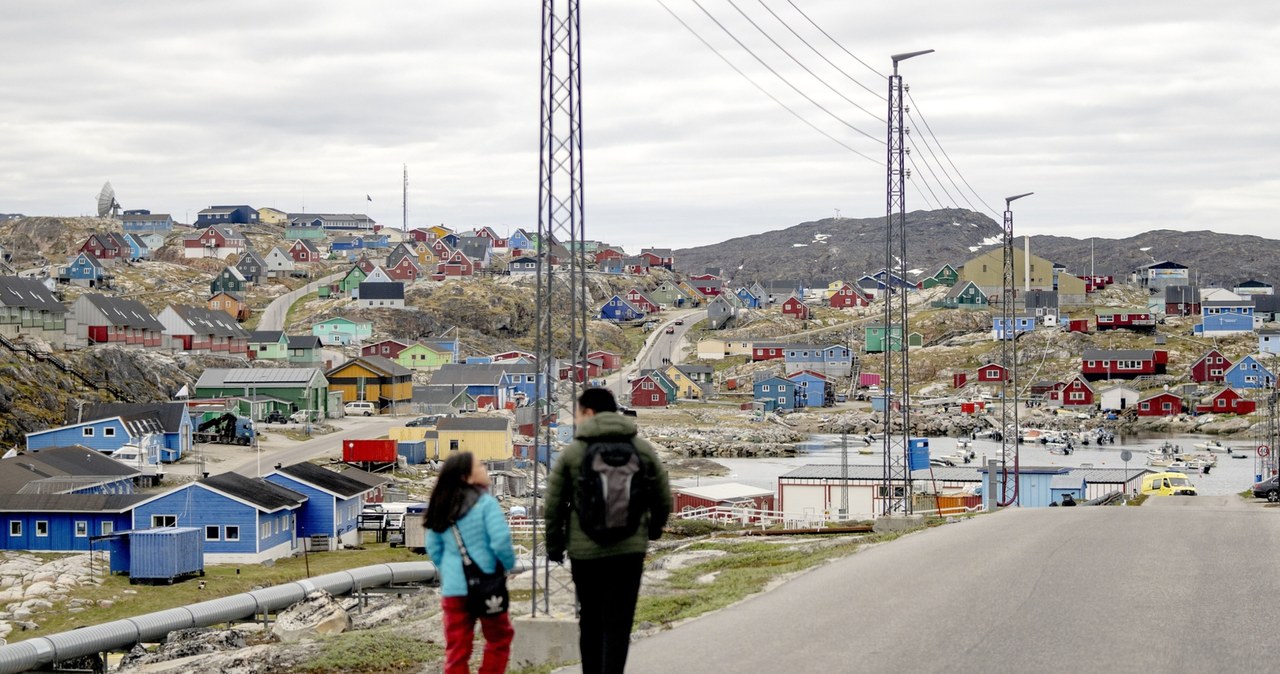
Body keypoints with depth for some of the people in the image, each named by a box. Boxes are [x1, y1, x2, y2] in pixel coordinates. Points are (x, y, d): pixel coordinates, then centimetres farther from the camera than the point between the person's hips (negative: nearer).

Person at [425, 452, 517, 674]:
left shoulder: (442, 507, 8)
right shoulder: (486, 503, -12)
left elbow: (433, 548, 14)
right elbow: (501, 540, -20)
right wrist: (509, 564, -2)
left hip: (452, 587, 5)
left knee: (457, 647, 8)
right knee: (499, 637, 15)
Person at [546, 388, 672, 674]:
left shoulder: (572, 452, -2)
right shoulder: (642, 449, 4)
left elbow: (553, 505, -1)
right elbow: (663, 499, 9)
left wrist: (554, 546, 11)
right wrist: (653, 529, 27)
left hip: (585, 551, 0)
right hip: (629, 550, 0)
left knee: (590, 621, 15)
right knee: (618, 624, -2)